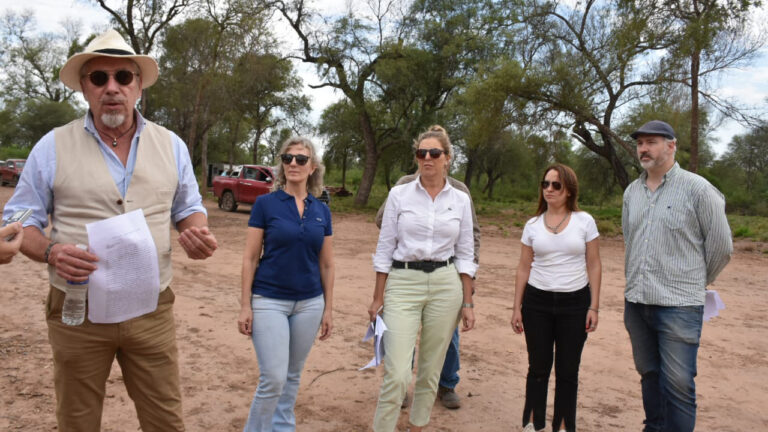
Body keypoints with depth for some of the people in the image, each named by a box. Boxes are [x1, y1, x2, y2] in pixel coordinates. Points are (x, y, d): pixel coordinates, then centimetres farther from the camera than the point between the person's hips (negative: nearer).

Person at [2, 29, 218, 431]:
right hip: (77, 311, -1)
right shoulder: (53, 146, -3)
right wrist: (49, 252, -19)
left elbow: (188, 208, 13)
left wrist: (197, 234, -10)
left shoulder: (171, 145, 4)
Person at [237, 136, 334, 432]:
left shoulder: (322, 211, 4)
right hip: (269, 301, -3)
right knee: (273, 378, -7)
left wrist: (328, 309, 8)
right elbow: (250, 259, -5)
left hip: (309, 304, 4)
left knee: (293, 376, 14)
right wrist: (245, 306, -8)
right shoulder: (265, 204, -5)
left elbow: (326, 265, 8)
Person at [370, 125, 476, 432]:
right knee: (396, 374, -9)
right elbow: (385, 248, 1)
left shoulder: (461, 200, 4)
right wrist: (378, 298, 0)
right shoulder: (399, 194, -1)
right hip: (403, 284, -2)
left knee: (430, 370, 12)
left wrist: (467, 303, 4)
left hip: (445, 286, 2)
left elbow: (465, 254, 7)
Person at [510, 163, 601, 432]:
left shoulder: (584, 221, -2)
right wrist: (517, 308, 3)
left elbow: (593, 265, 1)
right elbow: (524, 268, 6)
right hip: (537, 301, 1)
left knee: (567, 371, 7)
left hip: (575, 302, -1)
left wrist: (594, 306, -4)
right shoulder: (532, 225, 3)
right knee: (538, 368, 8)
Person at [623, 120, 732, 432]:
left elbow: (721, 246, -2)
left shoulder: (697, 188, -7)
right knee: (649, 375, 16)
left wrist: (697, 282, 9)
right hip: (636, 302, 6)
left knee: (678, 384, -4)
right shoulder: (631, 192, 9)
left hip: (679, 305, -5)